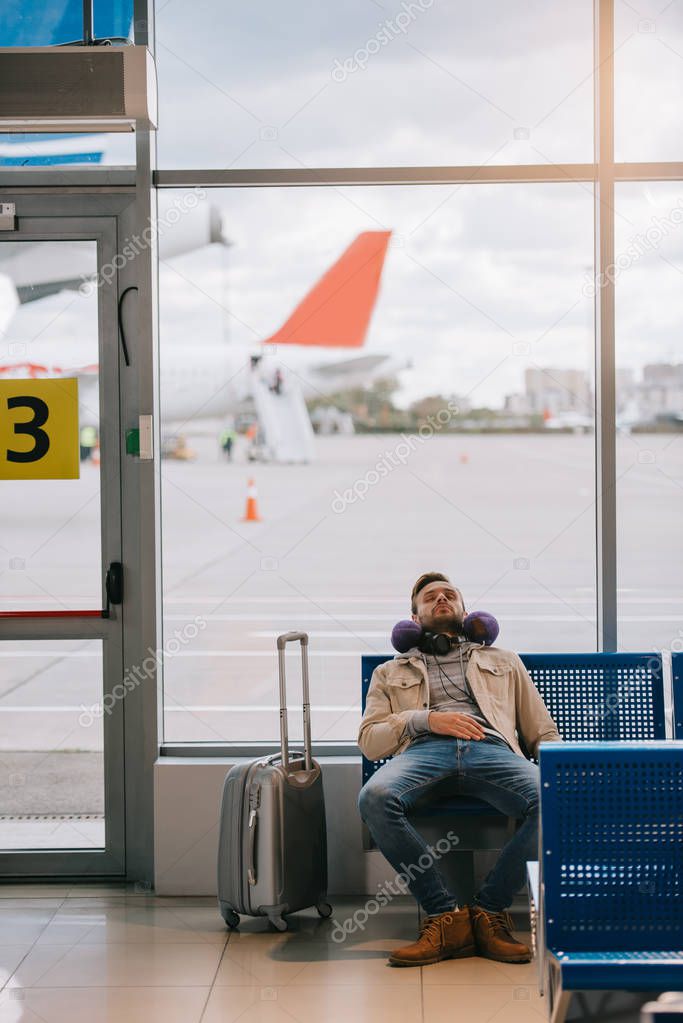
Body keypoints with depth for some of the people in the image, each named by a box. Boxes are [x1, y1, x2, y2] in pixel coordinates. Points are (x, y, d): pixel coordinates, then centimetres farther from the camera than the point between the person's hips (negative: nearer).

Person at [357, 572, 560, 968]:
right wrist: (425, 719, 0)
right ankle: (446, 914, -26)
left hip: (491, 749, 0)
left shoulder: (504, 661, 34)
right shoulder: (391, 673, 32)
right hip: (424, 750, 0)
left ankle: (489, 911, -21)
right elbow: (369, 740, 18)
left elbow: (543, 732, 27)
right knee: (376, 798, -37)